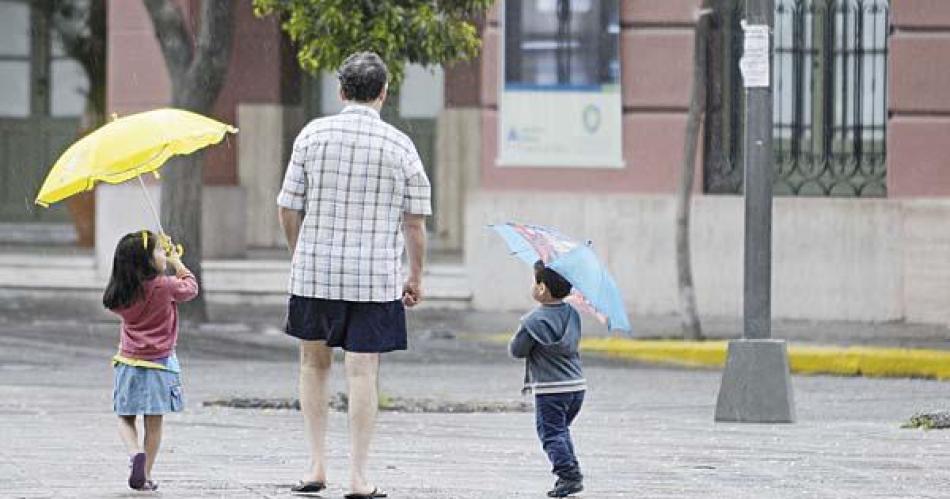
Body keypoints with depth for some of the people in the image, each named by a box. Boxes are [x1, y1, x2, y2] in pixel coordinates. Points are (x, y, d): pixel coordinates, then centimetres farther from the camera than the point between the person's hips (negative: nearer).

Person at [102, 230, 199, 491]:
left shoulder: (122, 294, -4)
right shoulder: (165, 286, -14)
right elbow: (190, 288, 3)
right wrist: (178, 264, 20)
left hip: (128, 362, 2)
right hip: (159, 364, -2)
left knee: (125, 419, 12)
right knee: (153, 422, 6)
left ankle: (135, 452, -15)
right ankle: (146, 475, 9)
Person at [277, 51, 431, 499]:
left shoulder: (313, 135, -1)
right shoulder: (399, 146, -3)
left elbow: (288, 210, 1)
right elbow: (415, 221, 0)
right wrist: (415, 276, 12)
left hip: (314, 272, 1)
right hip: (376, 277, -1)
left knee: (314, 364, 17)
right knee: (362, 373, 1)